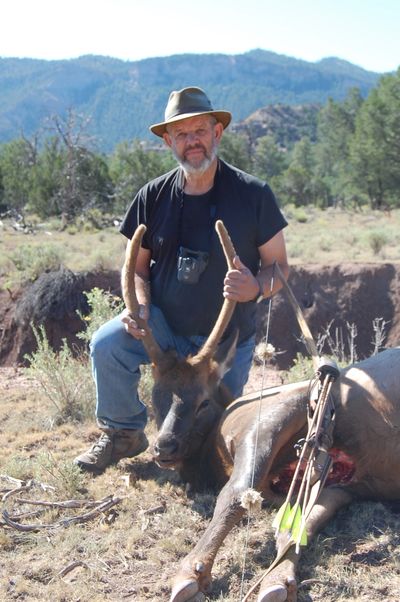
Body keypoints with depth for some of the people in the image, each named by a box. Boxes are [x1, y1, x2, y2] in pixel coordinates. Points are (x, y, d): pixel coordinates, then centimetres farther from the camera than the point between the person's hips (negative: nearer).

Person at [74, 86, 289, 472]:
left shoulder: (252, 194, -10)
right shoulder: (154, 196, -4)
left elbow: (278, 265, -5)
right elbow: (137, 265, 5)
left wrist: (256, 287, -29)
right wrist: (140, 306, -16)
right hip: (165, 324, 1)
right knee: (107, 344, -27)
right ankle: (124, 434, -2)